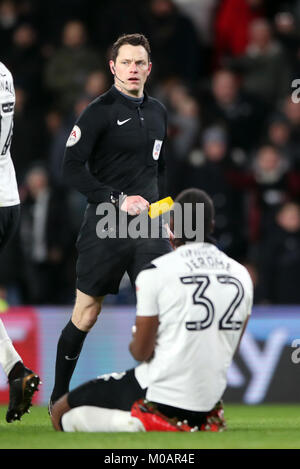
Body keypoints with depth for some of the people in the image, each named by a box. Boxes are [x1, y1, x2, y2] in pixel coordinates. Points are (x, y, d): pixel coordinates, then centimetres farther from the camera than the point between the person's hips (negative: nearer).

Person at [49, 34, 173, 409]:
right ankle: (58, 399, 16)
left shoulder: (157, 112, 13)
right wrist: (118, 200, -18)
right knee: (85, 317, 1)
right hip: (106, 227, -5)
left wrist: (163, 216, 19)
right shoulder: (99, 111, -8)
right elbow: (72, 169, -13)